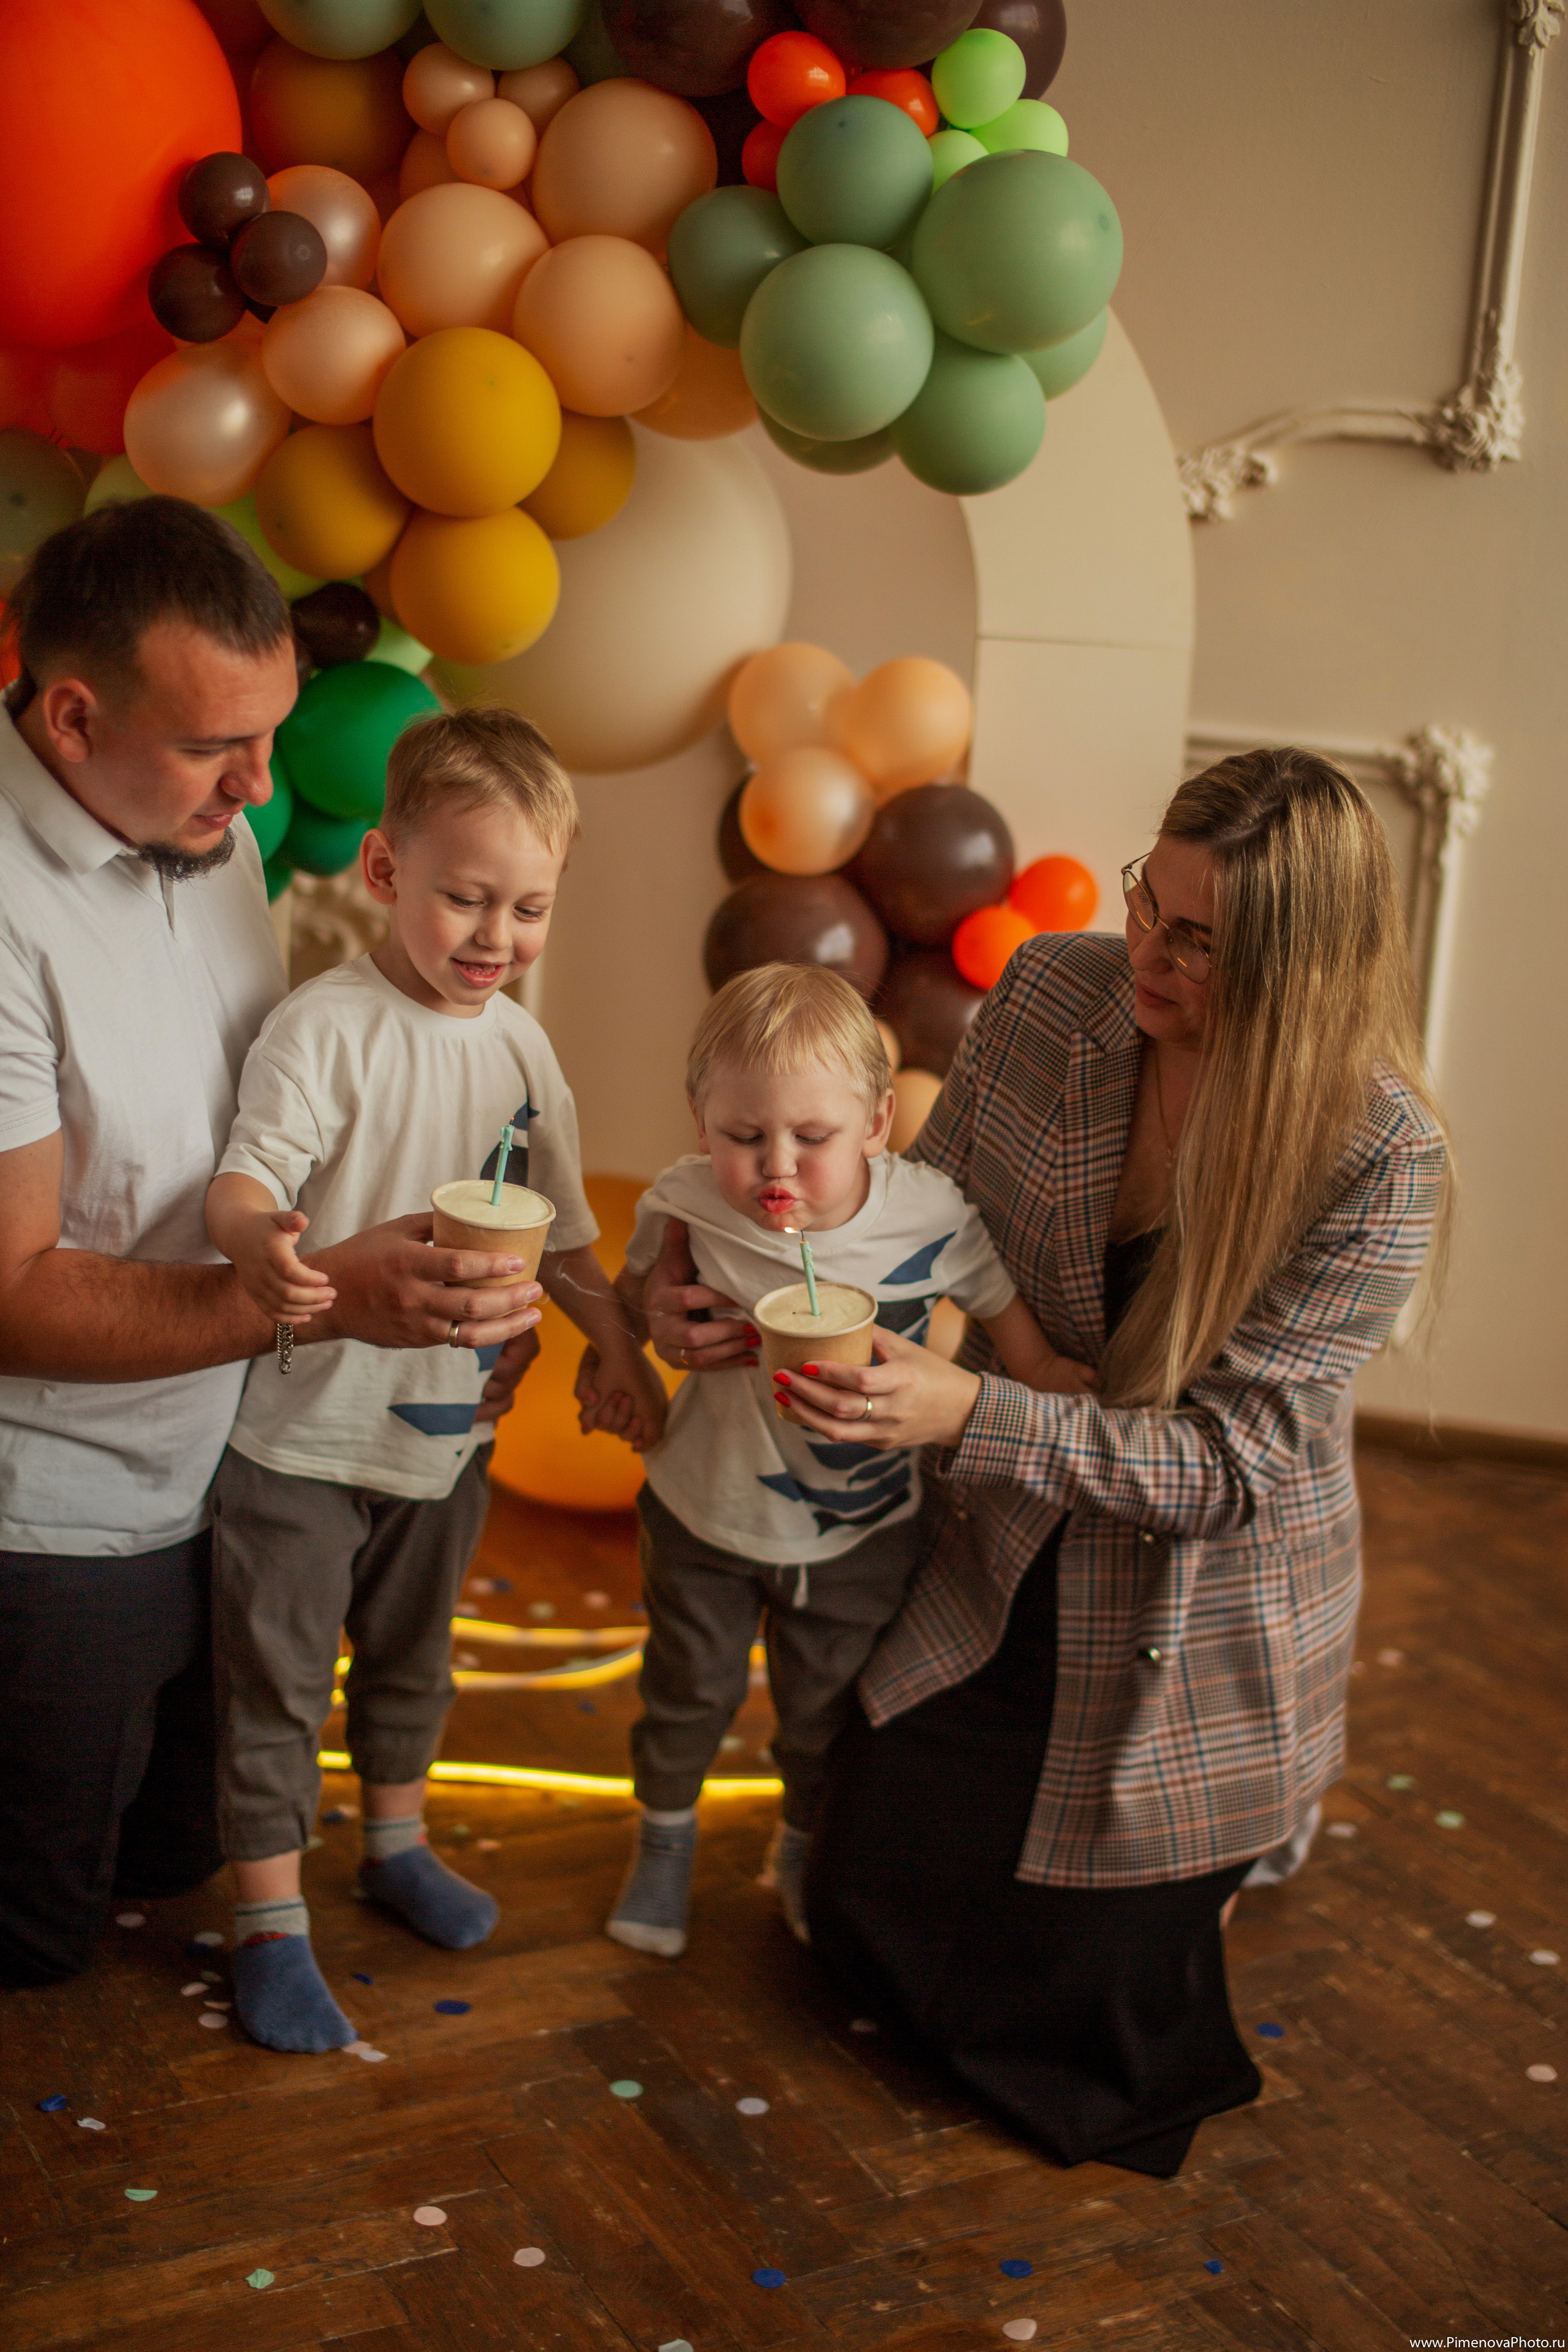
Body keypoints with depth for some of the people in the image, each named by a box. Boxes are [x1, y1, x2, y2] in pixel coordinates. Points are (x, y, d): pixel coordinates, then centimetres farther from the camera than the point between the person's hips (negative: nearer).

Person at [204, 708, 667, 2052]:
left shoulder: (520, 1045, 2)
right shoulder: (327, 1028, -18)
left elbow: (555, 1224, 13)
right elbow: (247, 1171, -31)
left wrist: (618, 1345, 11)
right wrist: (256, 1236, -52)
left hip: (447, 1422, 6)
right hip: (304, 1427, -6)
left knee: (412, 1654, 24)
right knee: (276, 1678, 6)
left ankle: (396, 1842, 44)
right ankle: (270, 1923, 21)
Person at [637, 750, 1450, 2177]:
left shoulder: (1383, 1160, -26)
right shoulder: (1052, 995, -13)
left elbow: (1229, 1461, -26)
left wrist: (970, 1414, -38)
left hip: (1202, 1621, -4)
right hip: (1003, 1578, 4)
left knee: (1074, 2005, 10)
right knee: (869, 1909, 12)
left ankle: (1265, 1825, 39)